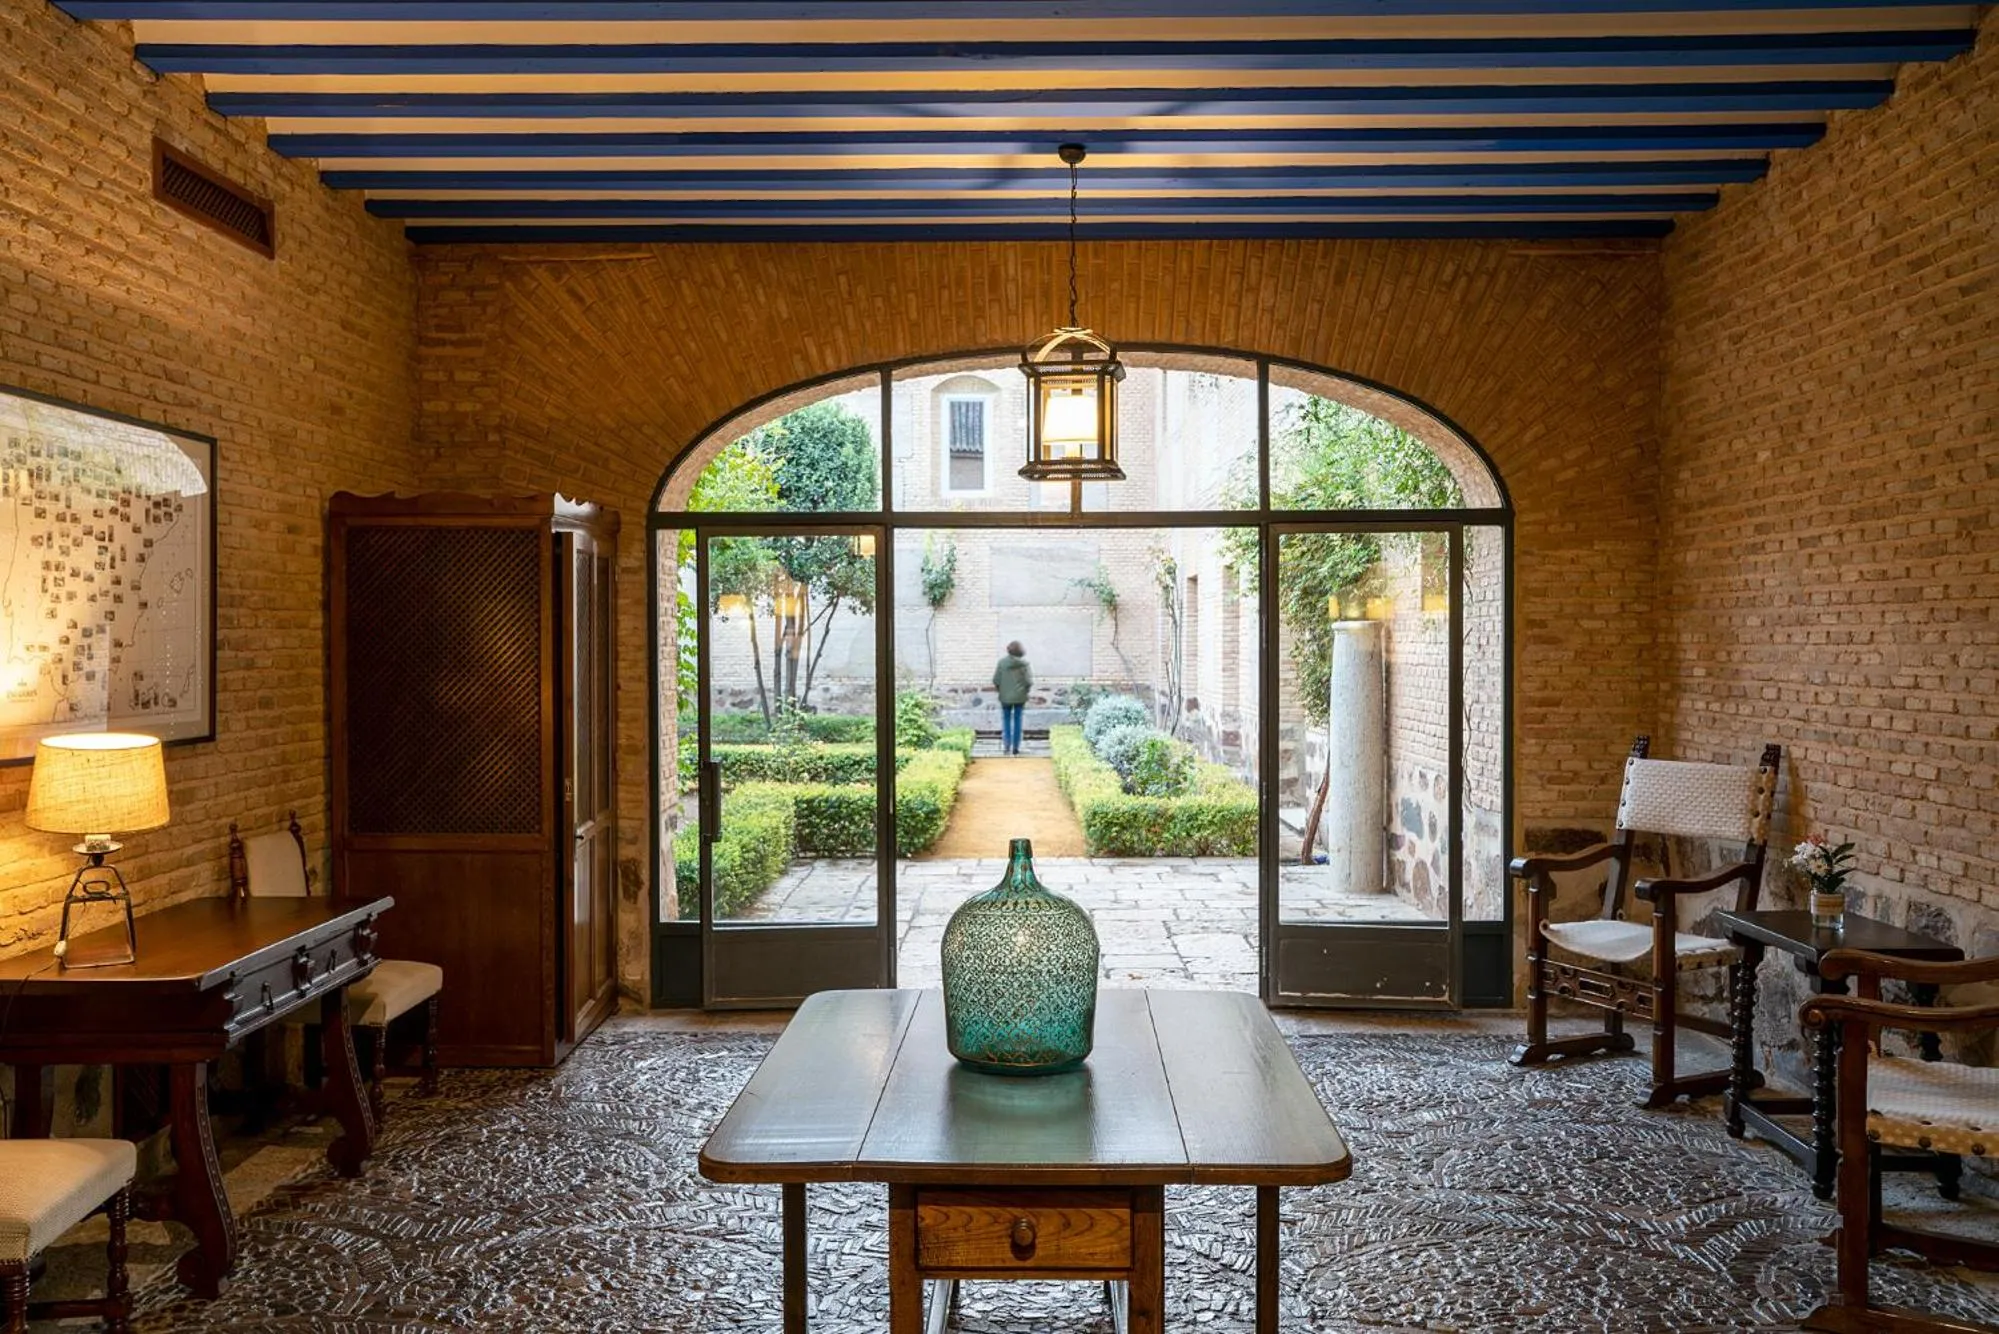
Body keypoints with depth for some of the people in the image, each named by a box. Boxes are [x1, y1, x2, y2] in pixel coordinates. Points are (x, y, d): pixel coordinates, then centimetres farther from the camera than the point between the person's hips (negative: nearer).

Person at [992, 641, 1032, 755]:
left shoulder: (1002, 662, -9)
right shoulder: (1024, 663, -10)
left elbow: (996, 680, -8)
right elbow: (1029, 681, -11)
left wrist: (1000, 690, 10)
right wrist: (1025, 690, 8)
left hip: (1006, 696, 0)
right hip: (1020, 696, 0)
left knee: (1006, 720, 14)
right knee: (1017, 721, 8)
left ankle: (1007, 743, 5)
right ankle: (1015, 746, 9)